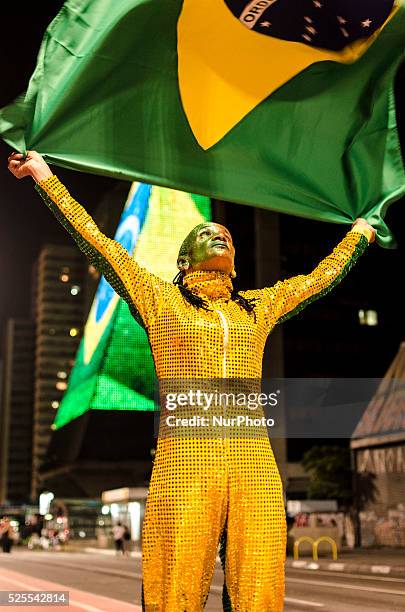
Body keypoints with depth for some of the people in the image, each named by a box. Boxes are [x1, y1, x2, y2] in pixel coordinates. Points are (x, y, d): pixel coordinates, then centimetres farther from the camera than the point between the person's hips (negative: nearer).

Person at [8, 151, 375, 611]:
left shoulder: (259, 307, 24)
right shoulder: (161, 300, 15)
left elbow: (321, 278, 37)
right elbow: (98, 243, 15)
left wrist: (358, 233, 51)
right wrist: (46, 177, 17)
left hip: (254, 464, 3)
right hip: (185, 462, -2)